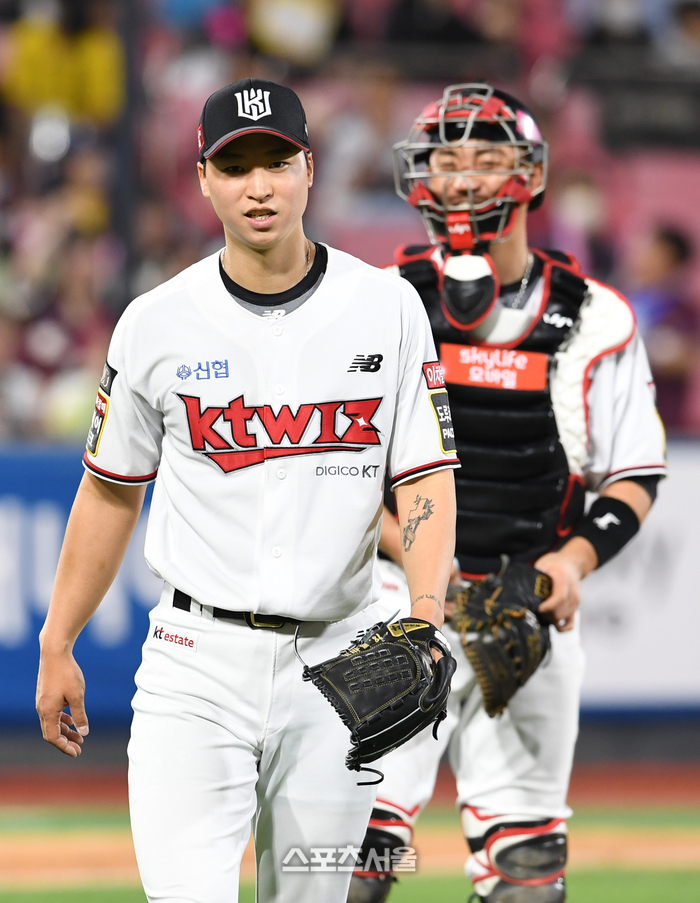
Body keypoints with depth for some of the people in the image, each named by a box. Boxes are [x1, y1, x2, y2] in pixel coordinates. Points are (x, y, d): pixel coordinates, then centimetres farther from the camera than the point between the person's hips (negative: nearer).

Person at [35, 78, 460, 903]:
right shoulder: (157, 324, 0)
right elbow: (111, 490, 11)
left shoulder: (387, 309, 0)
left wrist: (423, 623, -18)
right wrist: (57, 646, 10)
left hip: (334, 660, 1)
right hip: (197, 656, -1)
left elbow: (427, 480, -2)